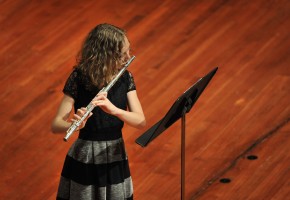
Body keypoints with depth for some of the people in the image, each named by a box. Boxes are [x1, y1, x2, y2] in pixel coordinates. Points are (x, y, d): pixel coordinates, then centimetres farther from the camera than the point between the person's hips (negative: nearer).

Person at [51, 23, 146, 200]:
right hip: (84, 160, -3)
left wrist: (114, 109, -32)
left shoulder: (125, 77, -4)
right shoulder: (78, 78, -14)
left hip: (116, 159, 3)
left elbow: (141, 121, -13)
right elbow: (55, 125, -17)